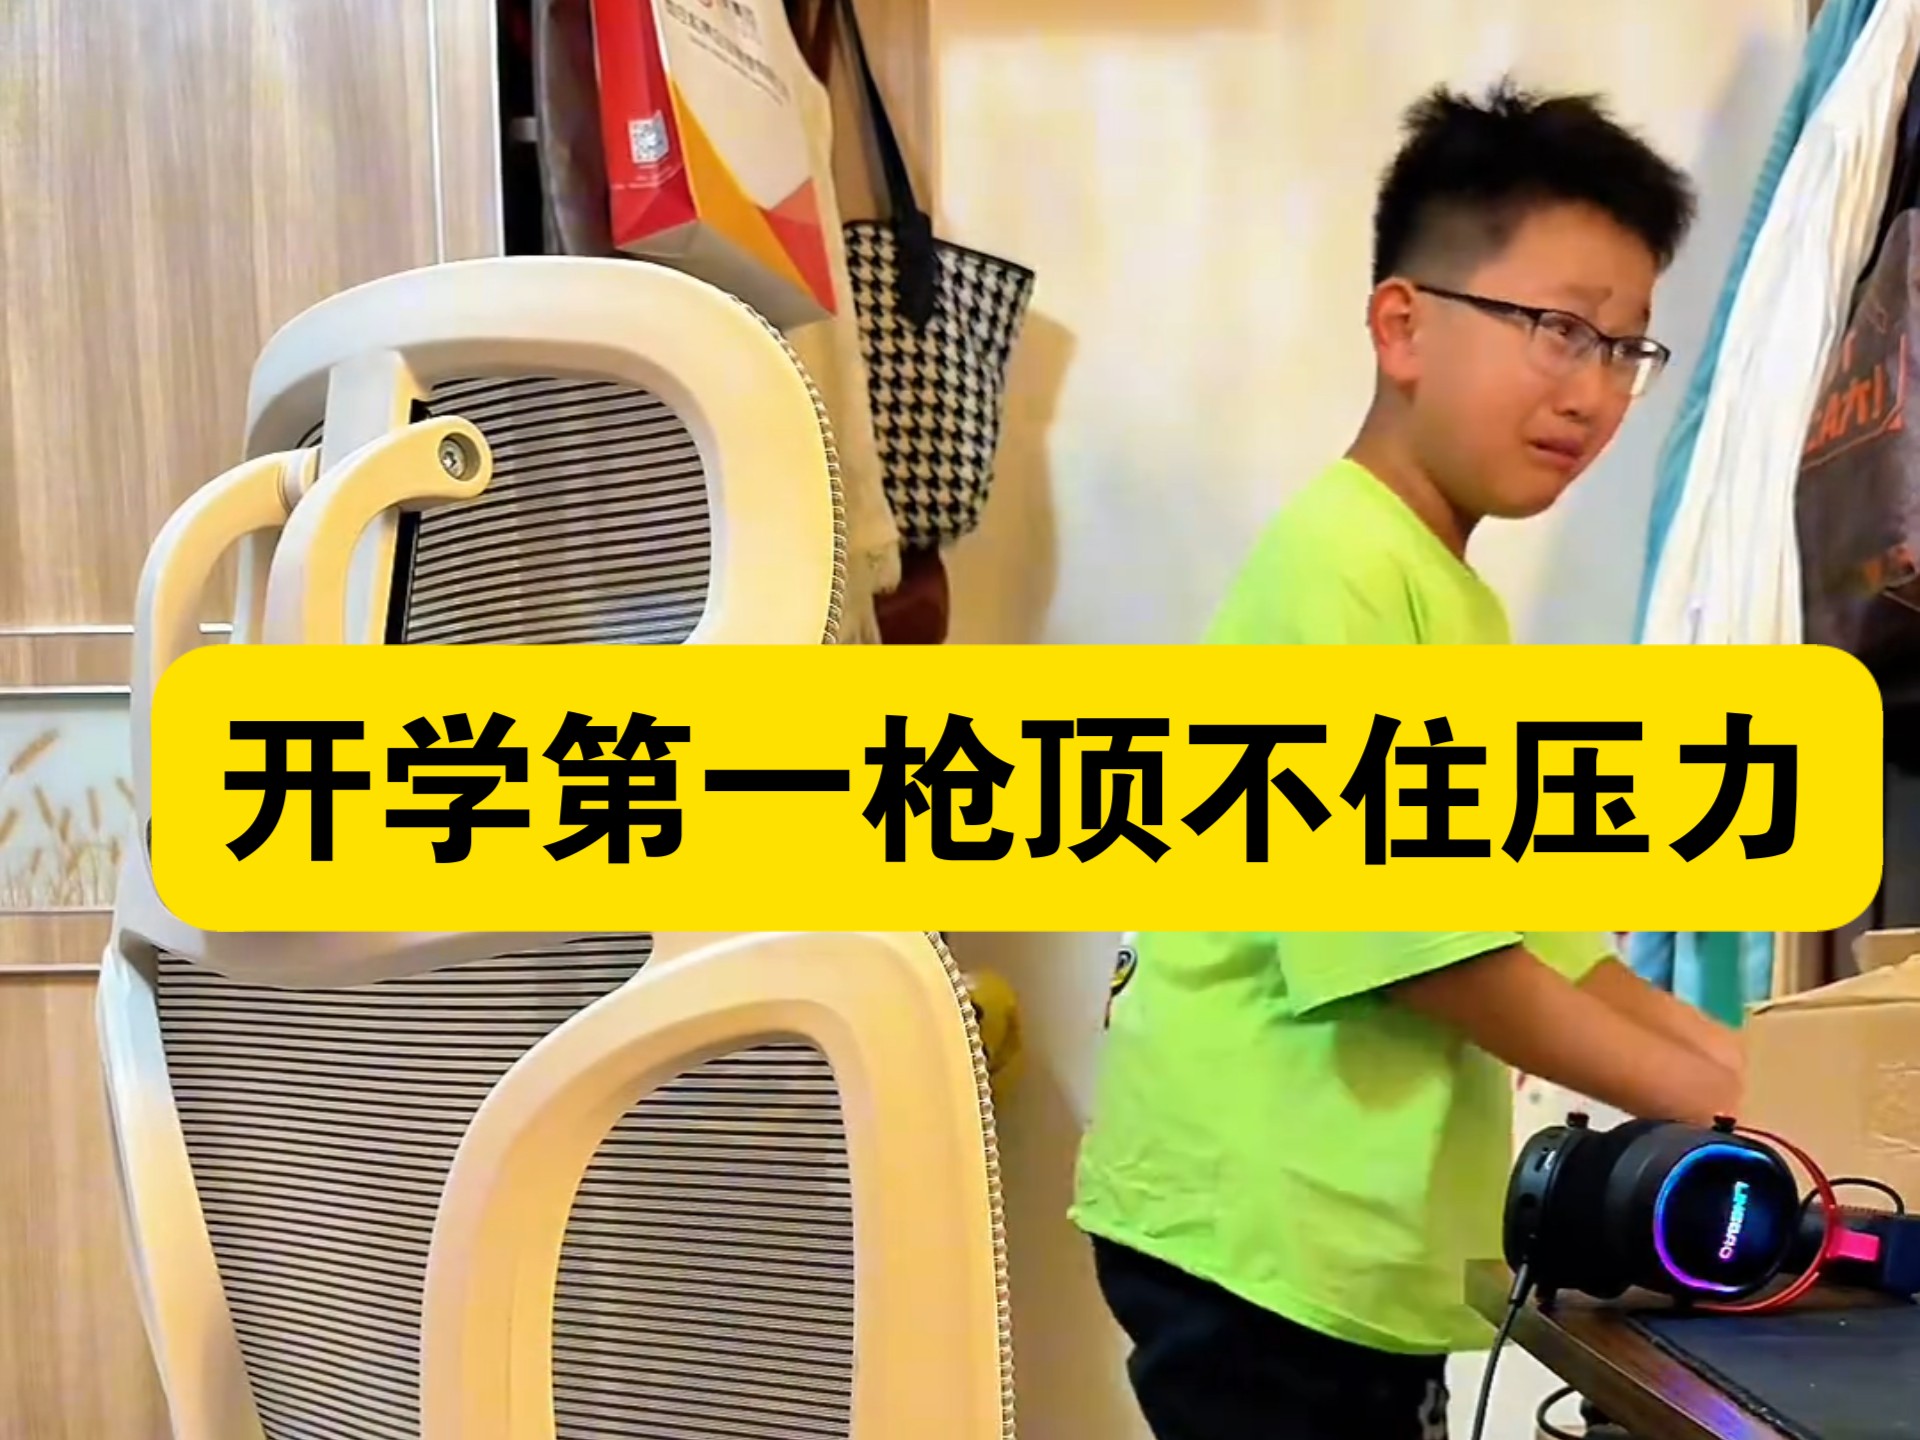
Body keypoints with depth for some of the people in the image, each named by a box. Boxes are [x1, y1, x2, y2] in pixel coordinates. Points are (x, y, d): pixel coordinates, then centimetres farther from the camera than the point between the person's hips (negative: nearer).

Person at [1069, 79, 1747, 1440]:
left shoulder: (1461, 600, 12)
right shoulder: (1338, 569, -17)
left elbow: (1544, 932, 14)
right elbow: (1422, 937, -21)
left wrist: (1733, 1061, 4)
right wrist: (1701, 1100, -11)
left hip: (1375, 1237, 9)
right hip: (1262, 1229, -9)